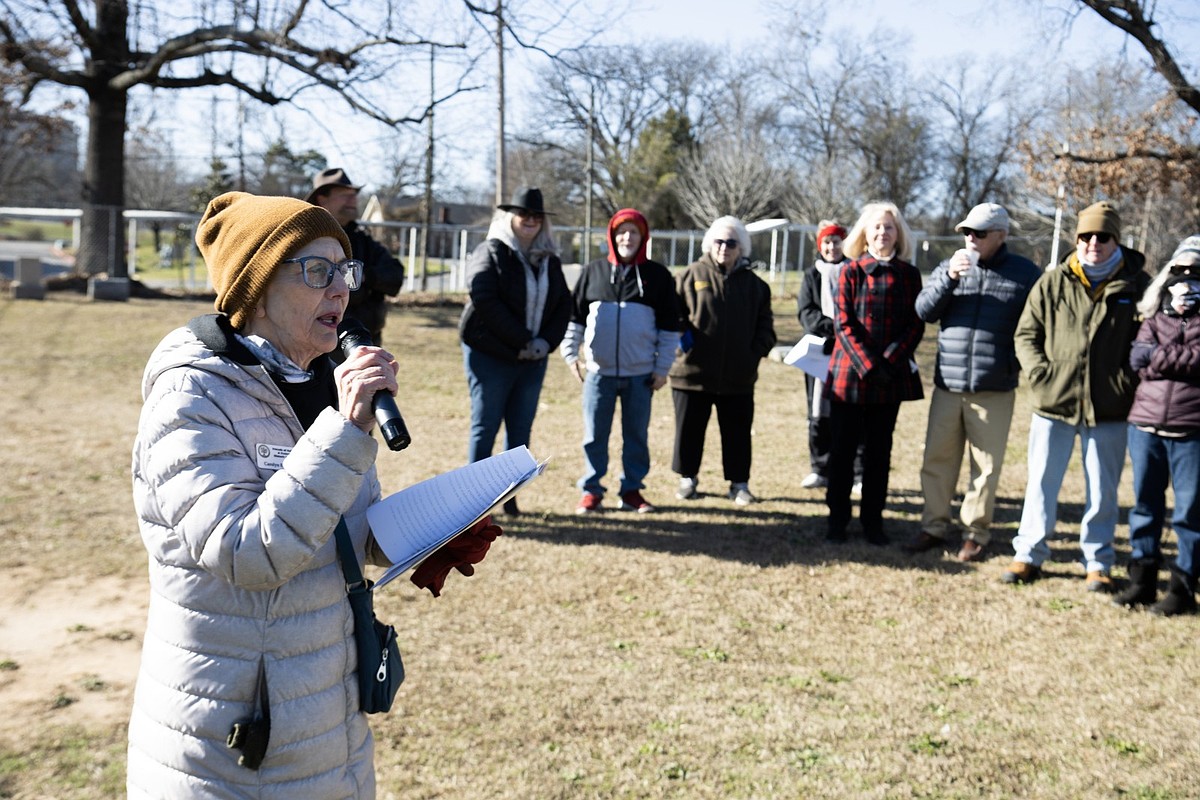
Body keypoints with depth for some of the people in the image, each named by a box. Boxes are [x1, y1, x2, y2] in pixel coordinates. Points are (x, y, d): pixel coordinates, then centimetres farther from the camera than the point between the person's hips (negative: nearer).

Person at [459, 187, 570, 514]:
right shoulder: (490, 253, -5)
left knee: (520, 430, 8)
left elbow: (563, 305, 12)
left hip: (532, 359, 5)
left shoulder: (550, 260, 12)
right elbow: (485, 302, -16)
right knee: (485, 427, -1)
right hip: (491, 355, -5)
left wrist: (546, 342, -5)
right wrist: (522, 341, -17)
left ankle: (510, 495, 17)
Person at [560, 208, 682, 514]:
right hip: (599, 371, 0)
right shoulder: (593, 271, 5)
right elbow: (575, 316, 11)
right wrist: (571, 353, 2)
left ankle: (632, 490, 19)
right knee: (594, 435, 4)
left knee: (637, 434, 8)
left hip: (640, 374, 0)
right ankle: (591, 490, 14)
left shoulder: (658, 275, 3)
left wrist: (663, 367, 1)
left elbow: (669, 326, 5)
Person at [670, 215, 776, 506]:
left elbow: (765, 324, 14)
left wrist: (758, 350, 0)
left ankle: (739, 484, 19)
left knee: (738, 433, 7)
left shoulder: (754, 284, 9)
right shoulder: (692, 275, 2)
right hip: (692, 370, -1)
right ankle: (688, 478, 25)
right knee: (689, 429, 8)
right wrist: (680, 333, -12)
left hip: (738, 376, 1)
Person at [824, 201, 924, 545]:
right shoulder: (851, 272, 0)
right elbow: (844, 324, -6)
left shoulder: (909, 275, 6)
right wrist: (867, 365, -15)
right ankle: (837, 519, 13)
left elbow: (916, 325, 1)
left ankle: (873, 520, 18)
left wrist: (890, 361, -12)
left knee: (879, 451, 8)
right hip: (849, 374, -2)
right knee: (842, 449, 3)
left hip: (892, 377, 2)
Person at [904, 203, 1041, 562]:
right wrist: (949, 278, -14)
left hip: (995, 389, -3)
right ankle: (934, 526, 19)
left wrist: (1022, 359, -6)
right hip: (947, 386, 3)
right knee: (937, 461, 7)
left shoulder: (1025, 274, 2)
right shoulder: (949, 267, 9)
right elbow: (924, 311, -1)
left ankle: (976, 533, 17)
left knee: (986, 466, 5)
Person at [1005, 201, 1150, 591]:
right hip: (1054, 402, 1)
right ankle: (1029, 555, 19)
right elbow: (1026, 333, 7)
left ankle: (1098, 562, 22)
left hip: (1108, 409, 0)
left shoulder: (1136, 286, 2)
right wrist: (1040, 374, -6)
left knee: (1102, 490, 9)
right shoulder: (1053, 282, 3)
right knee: (1041, 484, 7)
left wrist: (1129, 380, -7)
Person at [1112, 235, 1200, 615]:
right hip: (1145, 425, 4)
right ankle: (1142, 580, 20)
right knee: (1145, 503, 10)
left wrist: (1157, 356, -7)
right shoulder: (1154, 318, 13)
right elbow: (1138, 360, -2)